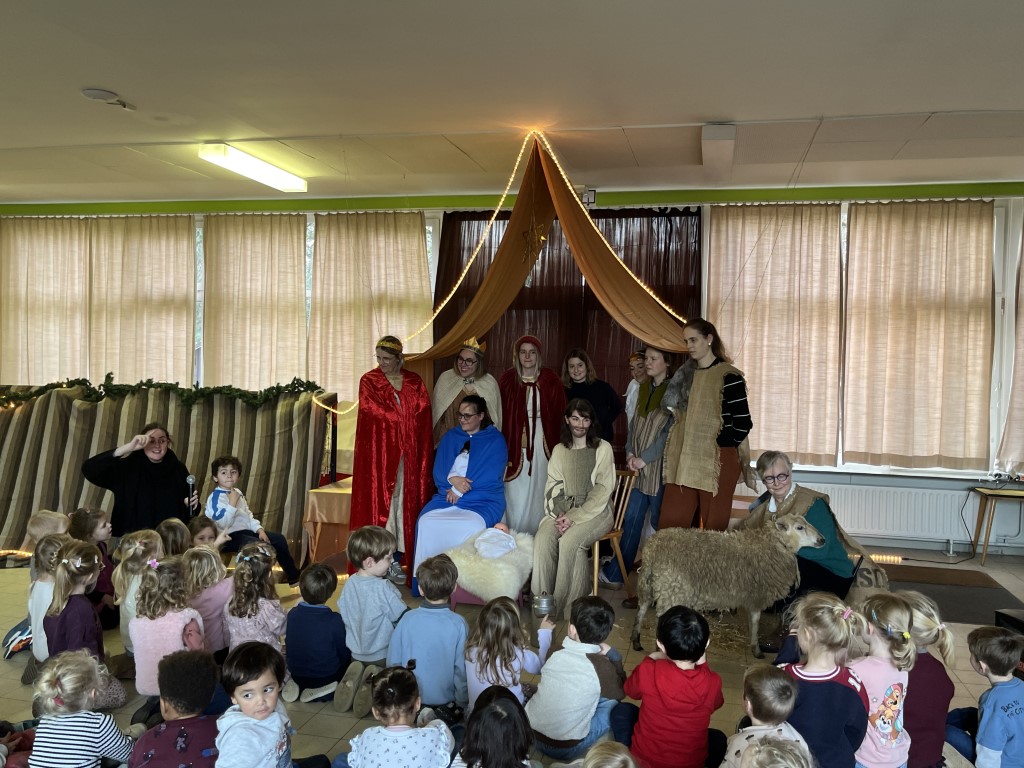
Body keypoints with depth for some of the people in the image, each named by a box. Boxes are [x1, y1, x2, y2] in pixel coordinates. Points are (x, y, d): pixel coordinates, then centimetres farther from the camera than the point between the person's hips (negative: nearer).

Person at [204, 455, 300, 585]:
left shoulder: (238, 492, 13)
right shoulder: (215, 498, -14)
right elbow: (223, 523, -26)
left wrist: (260, 530, 4)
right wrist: (232, 503, -27)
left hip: (246, 531, 9)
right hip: (230, 537, -9)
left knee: (279, 539, 3)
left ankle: (294, 578, 12)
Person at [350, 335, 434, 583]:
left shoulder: (414, 382, 8)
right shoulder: (369, 381, 1)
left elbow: (422, 418, 3)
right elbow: (375, 413, -8)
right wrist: (404, 417, -5)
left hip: (407, 454, 3)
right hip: (377, 453, -3)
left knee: (405, 503, 3)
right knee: (378, 503, -3)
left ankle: (396, 560, 12)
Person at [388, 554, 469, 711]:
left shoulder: (407, 619, -12)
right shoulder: (458, 624, -18)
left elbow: (392, 660, -3)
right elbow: (462, 669, -11)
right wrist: (463, 704, 4)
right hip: (444, 697, -3)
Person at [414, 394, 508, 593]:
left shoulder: (495, 440, 4)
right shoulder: (450, 437, 17)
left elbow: (491, 478, -6)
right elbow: (438, 471, 10)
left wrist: (459, 491, -10)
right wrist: (452, 480, -13)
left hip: (484, 501, -3)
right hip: (447, 496, 4)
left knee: (473, 526, -36)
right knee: (426, 521, -26)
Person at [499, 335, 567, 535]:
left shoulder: (550, 380, 1)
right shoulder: (507, 380, 0)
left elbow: (559, 414, 4)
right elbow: (499, 415, 0)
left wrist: (557, 445, -2)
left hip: (542, 445, 1)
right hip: (515, 444, 0)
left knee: (539, 494, 6)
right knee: (516, 496, 2)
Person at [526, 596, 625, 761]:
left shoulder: (555, 655, -4)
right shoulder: (601, 666, -16)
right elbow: (621, 692, 4)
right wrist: (613, 654, 7)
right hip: (565, 750, -5)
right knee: (614, 701, 10)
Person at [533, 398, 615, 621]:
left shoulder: (603, 448, 0)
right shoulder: (559, 450, 14)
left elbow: (602, 491, -7)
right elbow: (553, 486, 9)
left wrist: (574, 517, -16)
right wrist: (560, 513, -12)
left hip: (596, 511, -3)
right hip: (564, 510, 4)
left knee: (568, 541, -32)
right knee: (543, 538, -28)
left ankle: (567, 606, -20)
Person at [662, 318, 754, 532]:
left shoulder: (728, 375, -6)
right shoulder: (685, 375, 14)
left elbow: (742, 423, -7)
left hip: (717, 461, -6)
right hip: (684, 463, 6)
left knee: (713, 530, 2)